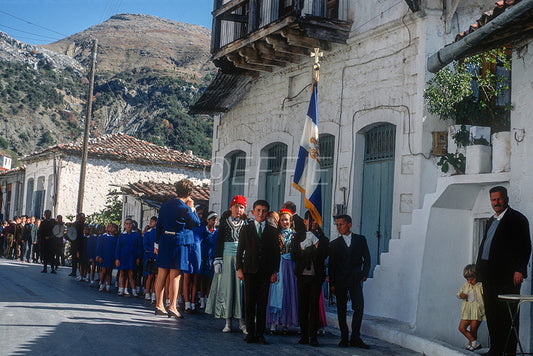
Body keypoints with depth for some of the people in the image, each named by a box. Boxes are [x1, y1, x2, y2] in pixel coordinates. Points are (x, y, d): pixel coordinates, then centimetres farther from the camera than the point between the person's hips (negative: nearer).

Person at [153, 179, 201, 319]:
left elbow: (158, 225, 12)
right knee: (175, 276, -3)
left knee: (161, 274, 10)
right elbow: (196, 222, 1)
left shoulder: (165, 205, 9)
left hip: (164, 241, 6)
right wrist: (192, 208, 7)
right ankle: (172, 307, -4)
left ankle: (159, 305, 18)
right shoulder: (184, 208, -11)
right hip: (179, 242, -6)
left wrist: (157, 243, 18)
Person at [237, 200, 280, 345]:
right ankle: (250, 333, 8)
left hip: (265, 272, 0)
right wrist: (239, 269, -3)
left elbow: (276, 252, 8)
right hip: (250, 271, 0)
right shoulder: (246, 229, 8)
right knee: (249, 303, 1)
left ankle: (260, 334, 6)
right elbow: (240, 250, 5)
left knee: (262, 304, 1)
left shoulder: (272, 231, 8)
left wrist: (275, 272, 0)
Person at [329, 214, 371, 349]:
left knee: (359, 307, -10)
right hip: (340, 282, 1)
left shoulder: (360, 239, 8)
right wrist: (331, 284, 2)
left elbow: (367, 259, 9)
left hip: (355, 280, -1)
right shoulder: (334, 244, 8)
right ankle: (344, 338, 11)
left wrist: (364, 274, -5)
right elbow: (331, 265, 7)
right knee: (341, 310, 3)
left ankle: (355, 338, -1)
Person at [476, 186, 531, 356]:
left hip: (507, 275, -8)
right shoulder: (492, 220, 21)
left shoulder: (517, 219, -4)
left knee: (508, 314, -4)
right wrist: (479, 268, 17)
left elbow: (525, 246, -9)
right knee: (491, 312, 9)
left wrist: (519, 270, -16)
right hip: (489, 275, 8)